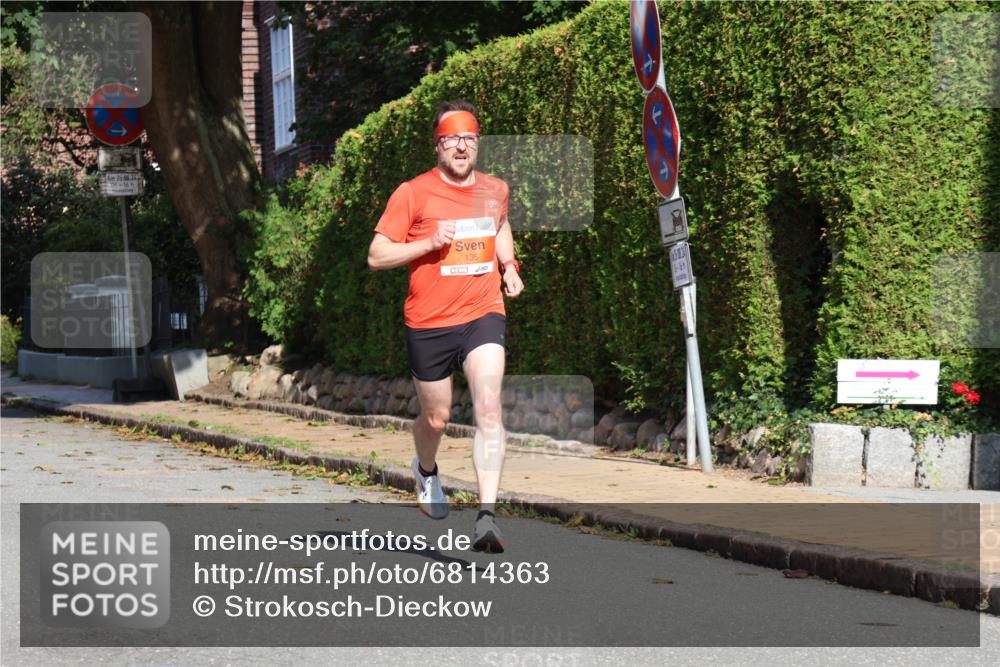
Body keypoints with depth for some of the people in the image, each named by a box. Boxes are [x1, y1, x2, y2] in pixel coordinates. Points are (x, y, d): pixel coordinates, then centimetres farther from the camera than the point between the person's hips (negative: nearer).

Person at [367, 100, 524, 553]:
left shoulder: (495, 190, 7)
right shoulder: (413, 194, -6)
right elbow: (376, 256, -7)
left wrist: (509, 267, 12)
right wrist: (429, 242, -19)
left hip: (483, 316, 2)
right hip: (429, 323, -2)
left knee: (489, 408, -18)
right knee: (436, 418, 12)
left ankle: (486, 516, -22)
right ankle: (426, 470, 49)